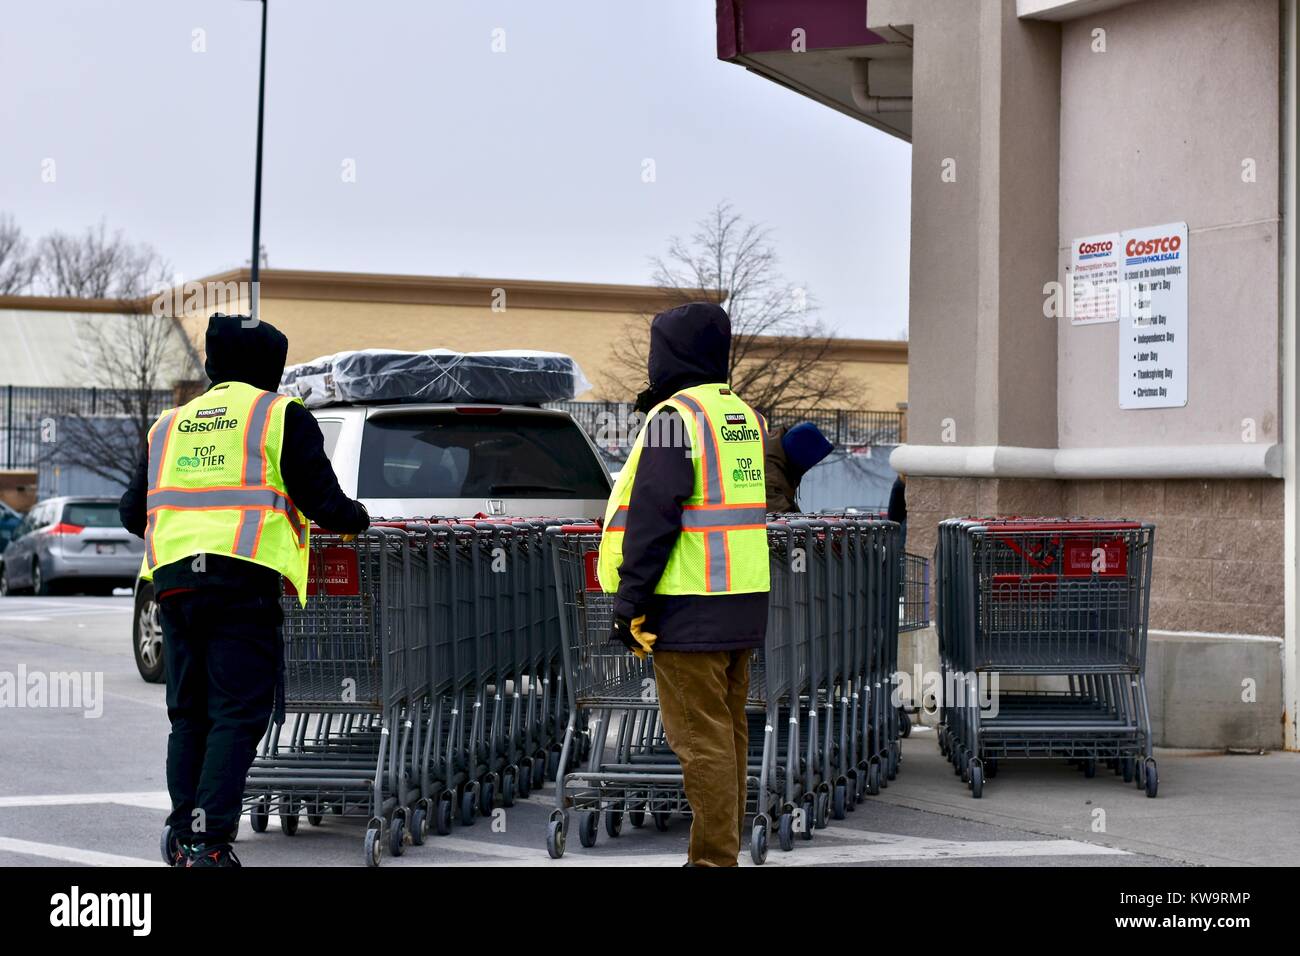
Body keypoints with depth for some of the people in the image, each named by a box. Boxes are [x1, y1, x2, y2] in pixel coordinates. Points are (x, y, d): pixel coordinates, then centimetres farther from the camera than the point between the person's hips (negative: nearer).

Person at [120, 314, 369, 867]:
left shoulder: (169, 424, 21)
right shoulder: (282, 415, 7)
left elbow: (133, 514, 21)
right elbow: (323, 503, 1)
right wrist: (356, 519, 22)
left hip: (173, 577, 5)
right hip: (243, 579, -5)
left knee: (189, 714, 14)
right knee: (237, 715, -4)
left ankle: (182, 834, 12)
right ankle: (209, 842, -13)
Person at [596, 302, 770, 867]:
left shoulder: (673, 418, -12)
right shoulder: (747, 416, 14)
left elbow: (652, 519, -17)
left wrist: (630, 603, -13)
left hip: (690, 608, -8)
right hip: (745, 602, 9)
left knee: (700, 740, -6)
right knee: (728, 730, 15)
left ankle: (713, 859, -5)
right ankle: (723, 848, 22)